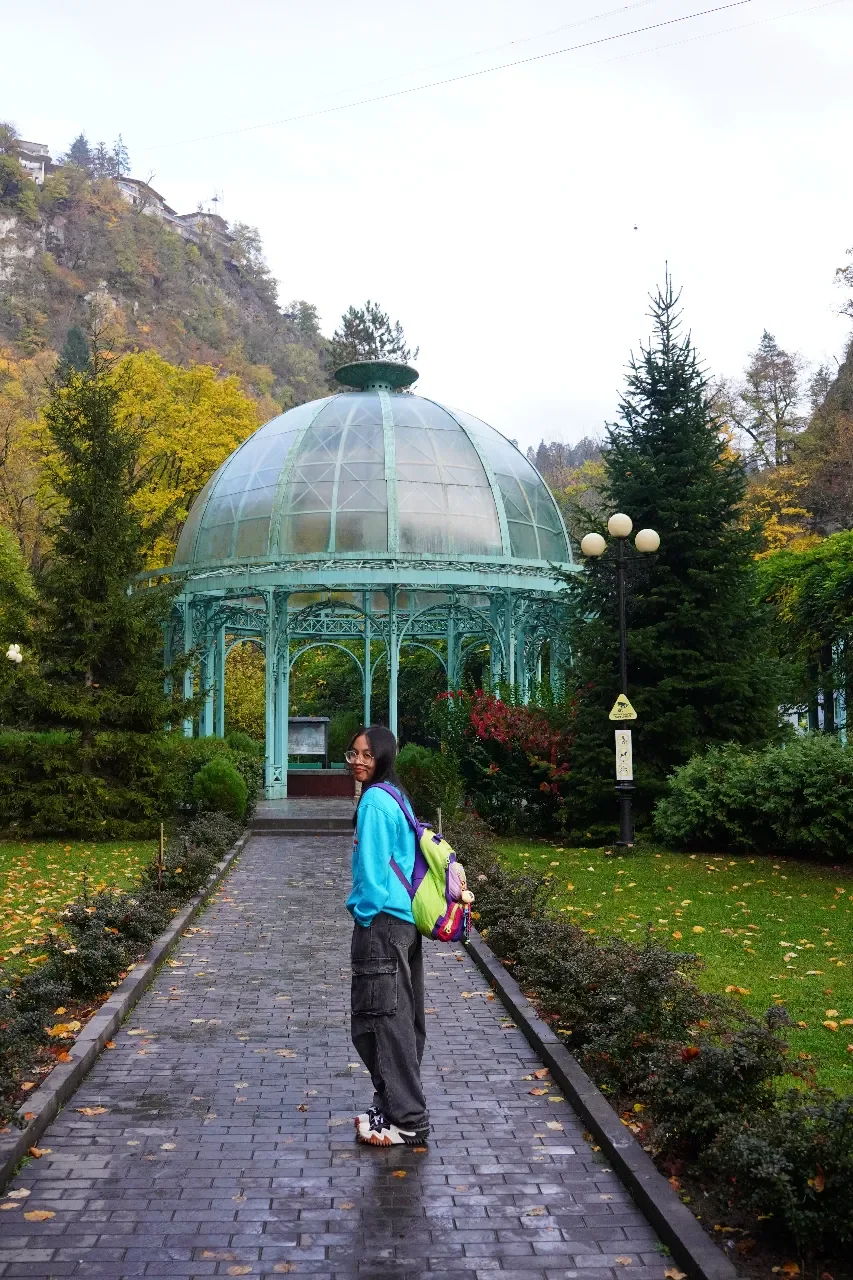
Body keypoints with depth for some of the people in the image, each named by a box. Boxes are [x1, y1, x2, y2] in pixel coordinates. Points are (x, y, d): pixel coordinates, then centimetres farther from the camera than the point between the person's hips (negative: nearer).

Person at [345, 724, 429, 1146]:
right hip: (405, 921, 10)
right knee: (403, 1019, 14)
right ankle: (399, 1107, 24)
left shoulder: (374, 800, -15)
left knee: (382, 1020, -4)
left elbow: (372, 867, -17)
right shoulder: (395, 796, 13)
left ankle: (406, 1122, 1)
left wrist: (361, 912, -7)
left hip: (381, 922, -10)